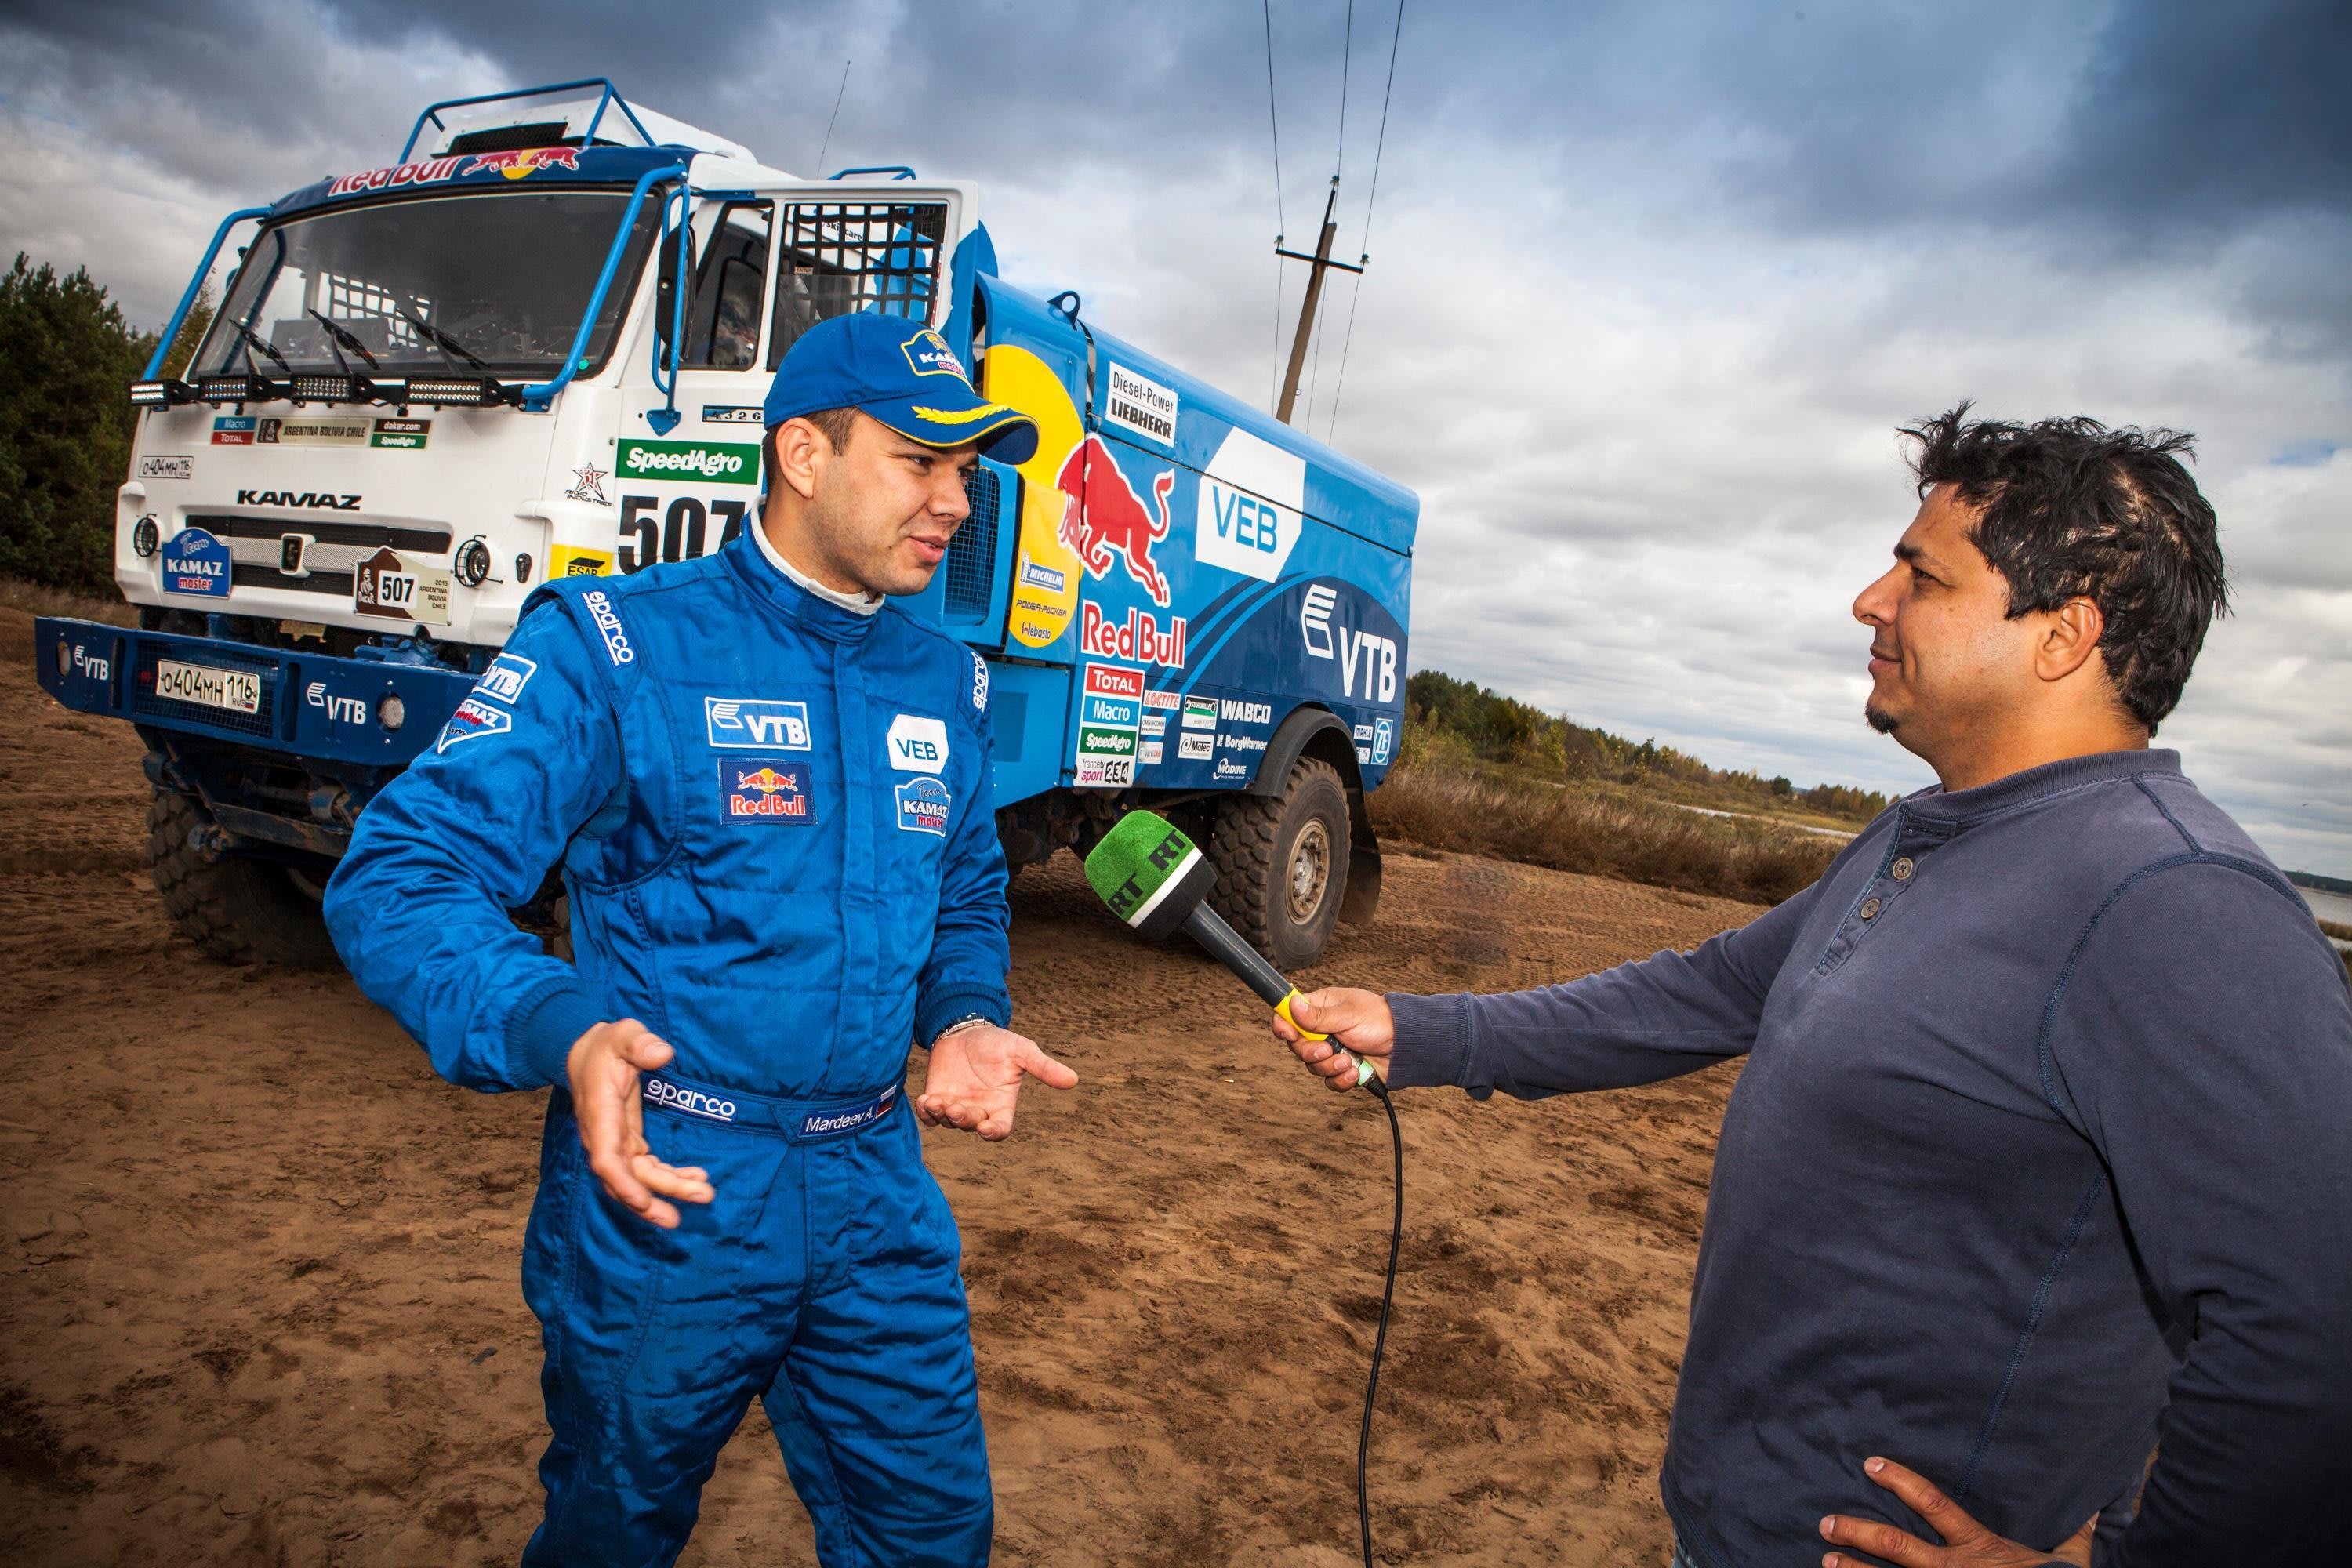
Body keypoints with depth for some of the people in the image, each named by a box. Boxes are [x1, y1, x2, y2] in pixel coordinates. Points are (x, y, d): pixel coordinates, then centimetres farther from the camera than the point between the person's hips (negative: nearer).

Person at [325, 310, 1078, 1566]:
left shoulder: (945, 684, 6)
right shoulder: (616, 647, -12)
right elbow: (397, 876, -17)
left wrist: (968, 1021, -2)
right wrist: (562, 1030, -34)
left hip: (876, 1193, 5)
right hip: (660, 1190, -4)